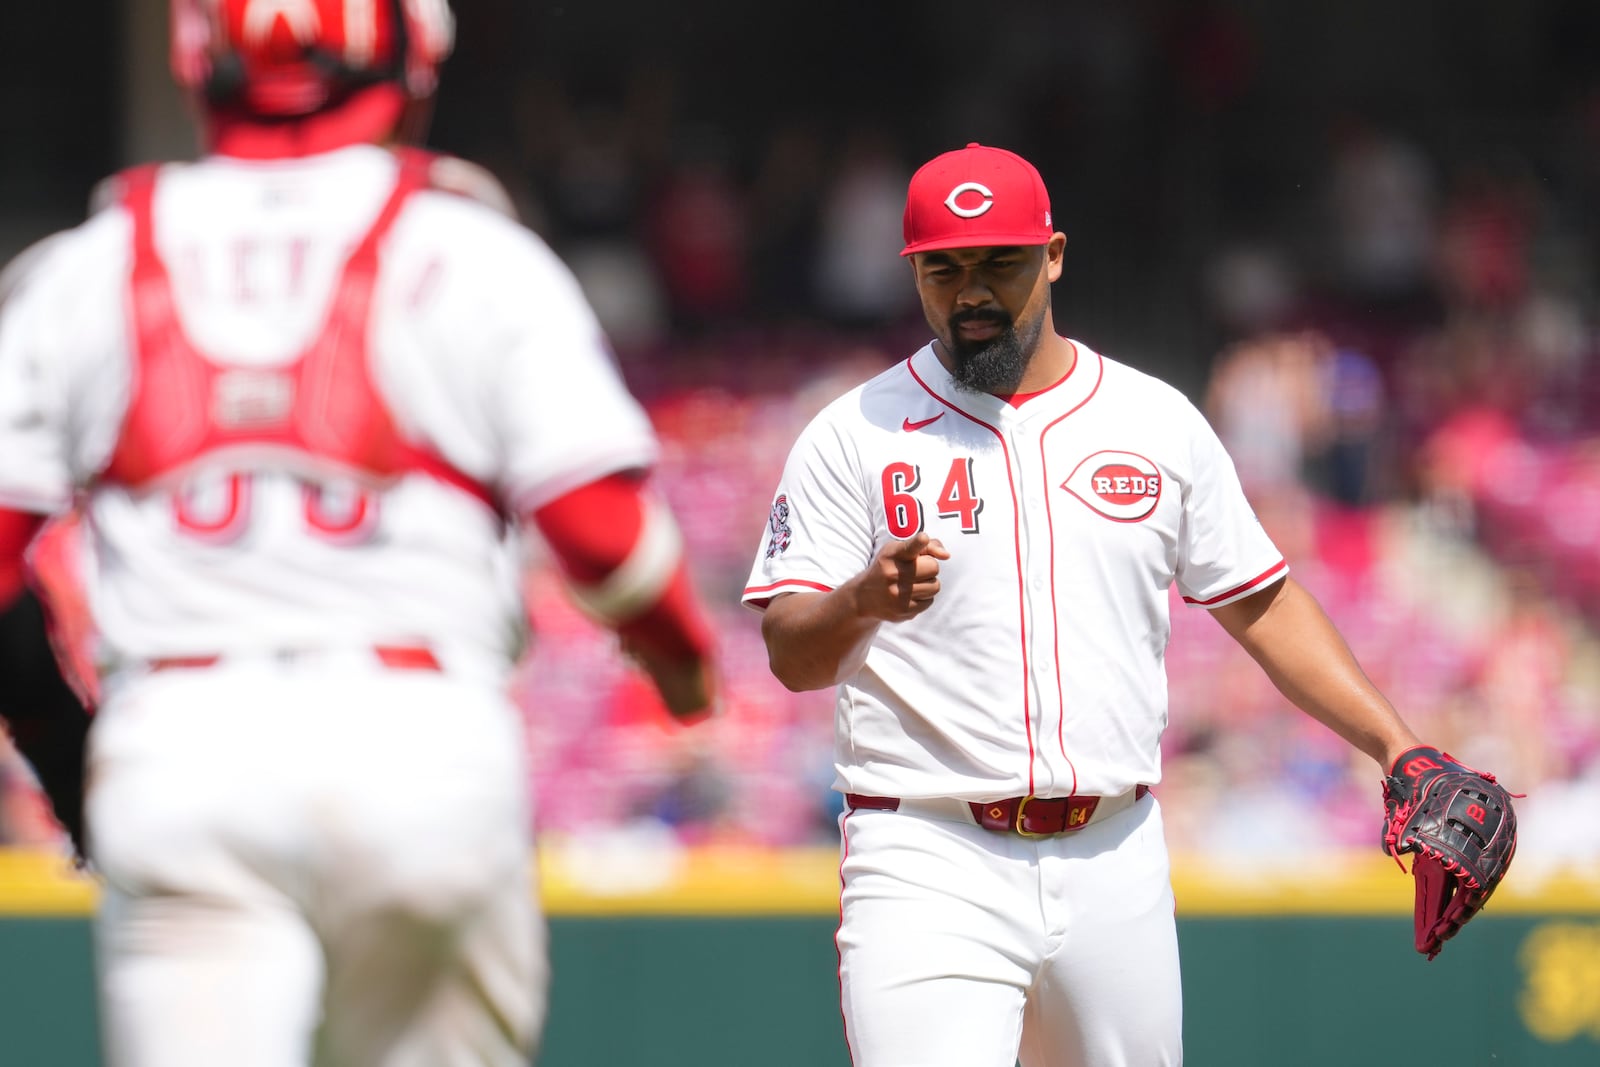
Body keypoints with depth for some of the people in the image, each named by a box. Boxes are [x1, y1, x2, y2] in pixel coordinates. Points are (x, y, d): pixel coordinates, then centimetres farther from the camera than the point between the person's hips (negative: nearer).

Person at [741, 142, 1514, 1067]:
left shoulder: (1159, 423, 11)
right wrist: (866, 599, -27)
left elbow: (1262, 605, 16)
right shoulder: (855, 436, 2)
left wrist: (1400, 748, 7)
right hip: (931, 864, -3)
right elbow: (791, 657, -4)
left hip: (1117, 861, 4)